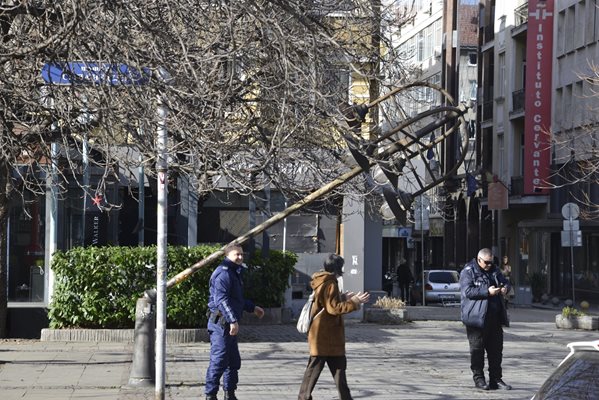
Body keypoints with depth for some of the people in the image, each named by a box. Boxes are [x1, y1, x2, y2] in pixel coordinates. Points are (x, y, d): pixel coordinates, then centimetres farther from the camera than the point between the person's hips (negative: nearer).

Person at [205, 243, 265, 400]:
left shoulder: (234, 273, 20)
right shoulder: (224, 273, -15)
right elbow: (221, 299, -25)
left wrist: (253, 308, 37)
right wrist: (233, 320, -29)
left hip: (229, 324, 11)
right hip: (221, 323, -11)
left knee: (234, 361, 16)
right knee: (219, 360, -10)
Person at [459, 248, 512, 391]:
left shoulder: (494, 271, 16)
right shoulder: (468, 272, -5)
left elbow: (506, 282, 25)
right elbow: (467, 291, -17)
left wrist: (505, 287, 0)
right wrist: (487, 292, -21)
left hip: (494, 318, 7)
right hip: (476, 318, -7)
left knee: (496, 350, 8)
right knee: (477, 350, 0)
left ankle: (496, 379, 14)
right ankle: (478, 378, 8)